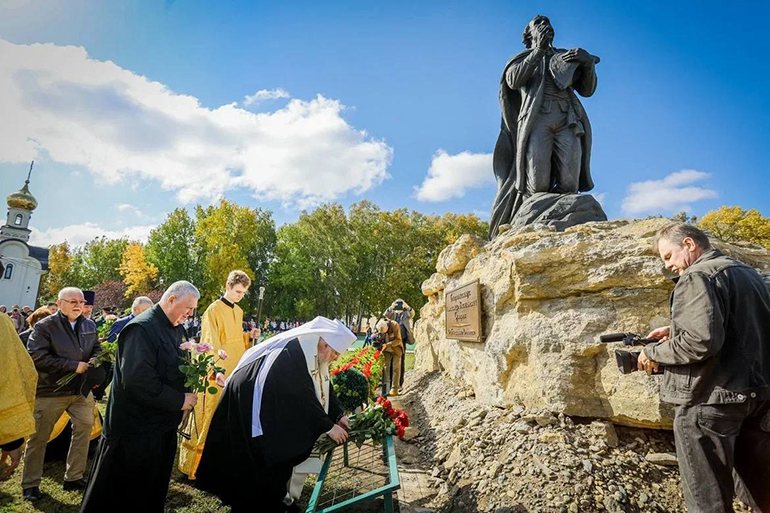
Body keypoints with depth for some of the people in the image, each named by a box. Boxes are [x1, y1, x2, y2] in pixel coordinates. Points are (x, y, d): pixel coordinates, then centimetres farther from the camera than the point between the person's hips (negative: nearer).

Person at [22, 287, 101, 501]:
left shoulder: (89, 325, 3)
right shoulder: (45, 326, -13)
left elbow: (97, 347, 15)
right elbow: (36, 356, -19)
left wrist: (95, 359, -9)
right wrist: (74, 365, -21)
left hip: (81, 388, 5)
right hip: (50, 390, -5)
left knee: (84, 429, 11)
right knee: (38, 438, 8)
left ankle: (74, 477, 27)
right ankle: (30, 484, 27)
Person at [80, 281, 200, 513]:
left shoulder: (175, 329, 6)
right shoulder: (142, 328, -22)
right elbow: (137, 380, -30)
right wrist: (179, 400, -23)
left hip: (161, 427, 9)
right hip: (135, 430, -8)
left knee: (152, 494, 21)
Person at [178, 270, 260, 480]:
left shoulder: (238, 311, 11)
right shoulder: (214, 310, -14)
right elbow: (211, 344, -22)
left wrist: (249, 336, 1)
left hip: (236, 374, 7)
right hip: (218, 376, -7)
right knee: (210, 420, 2)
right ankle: (194, 464, 19)